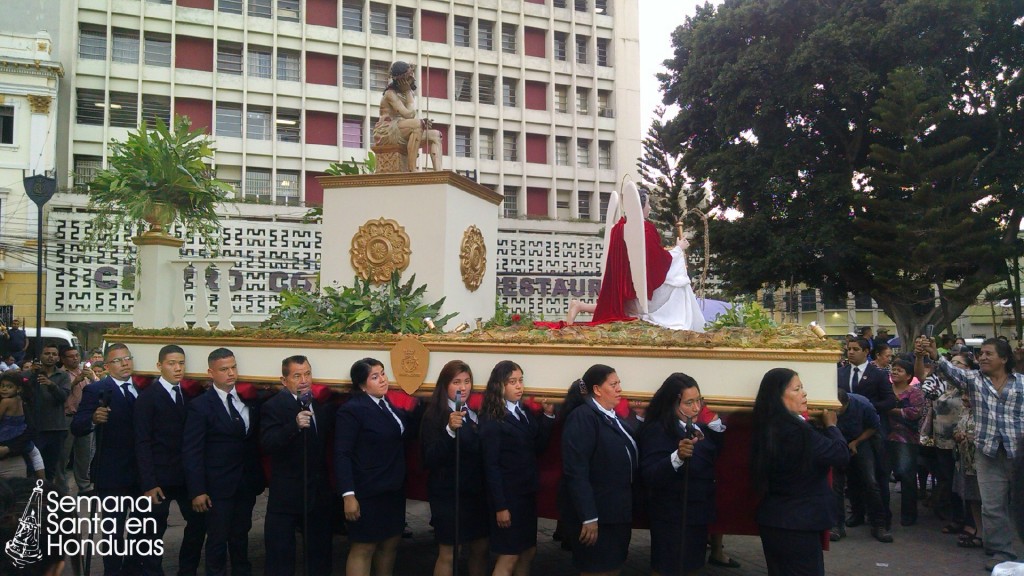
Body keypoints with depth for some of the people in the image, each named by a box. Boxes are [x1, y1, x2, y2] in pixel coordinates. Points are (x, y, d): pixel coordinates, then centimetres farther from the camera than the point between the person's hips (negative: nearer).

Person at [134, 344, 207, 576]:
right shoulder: (148, 396, -7)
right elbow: (142, 442, -11)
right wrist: (148, 482, -16)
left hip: (187, 475, 5)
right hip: (159, 478, -5)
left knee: (198, 522, 10)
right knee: (155, 531, 7)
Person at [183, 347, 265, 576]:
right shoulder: (200, 405, -8)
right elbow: (192, 452, -10)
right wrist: (197, 491, -13)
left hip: (247, 483, 4)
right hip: (219, 486, -4)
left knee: (240, 537, 17)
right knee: (218, 540, 7)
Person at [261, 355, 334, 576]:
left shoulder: (320, 403, 6)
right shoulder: (274, 406, -13)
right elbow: (267, 445, -26)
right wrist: (295, 425, -37)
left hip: (318, 491, 6)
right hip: (286, 494, -6)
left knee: (319, 551, 19)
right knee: (280, 557, 7)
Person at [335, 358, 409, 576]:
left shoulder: (390, 405, 9)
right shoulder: (352, 410, -14)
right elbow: (341, 455, -18)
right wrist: (348, 494, -21)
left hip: (393, 491, 7)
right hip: (367, 493, -7)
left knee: (390, 543, 15)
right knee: (363, 548, 3)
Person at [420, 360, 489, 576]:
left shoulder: (476, 413, 5)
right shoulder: (434, 416, -10)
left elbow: (484, 452, 10)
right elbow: (430, 460, -20)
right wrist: (449, 430, -31)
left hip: (476, 493, 5)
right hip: (447, 494, -5)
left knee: (480, 549, 13)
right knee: (447, 554, 4)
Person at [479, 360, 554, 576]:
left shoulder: (525, 412, 8)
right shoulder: (492, 420, -13)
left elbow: (537, 447, 6)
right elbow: (491, 465, -16)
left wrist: (548, 416, -3)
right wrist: (500, 506, -18)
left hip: (527, 492, 8)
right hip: (507, 495, -7)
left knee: (528, 551, 15)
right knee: (509, 558, 0)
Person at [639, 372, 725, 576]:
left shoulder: (700, 428, 5)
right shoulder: (656, 430, -17)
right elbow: (650, 477, -26)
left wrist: (716, 425, 0)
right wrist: (677, 456, -42)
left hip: (698, 515, 7)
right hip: (672, 519, -7)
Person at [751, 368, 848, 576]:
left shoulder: (767, 426, 3)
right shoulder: (798, 432, -26)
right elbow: (842, 454, -17)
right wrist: (831, 425, -1)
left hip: (772, 519, 9)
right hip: (797, 523, -9)